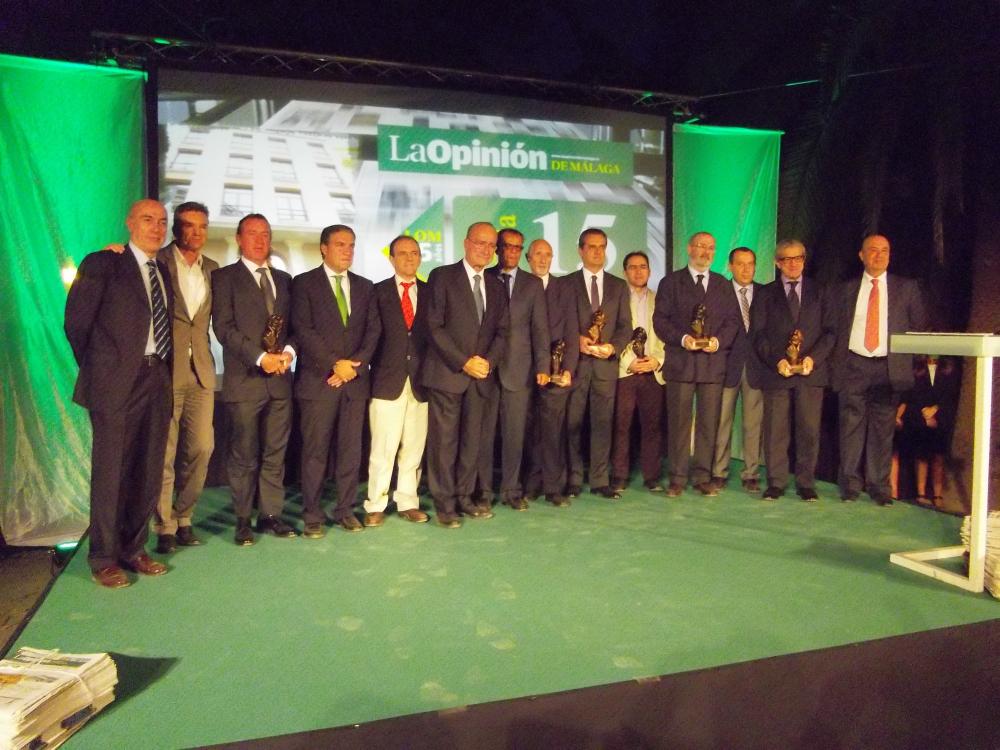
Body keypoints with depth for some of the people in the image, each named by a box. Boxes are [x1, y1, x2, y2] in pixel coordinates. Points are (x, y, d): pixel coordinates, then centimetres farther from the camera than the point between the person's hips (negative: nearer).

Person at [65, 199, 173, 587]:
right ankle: (103, 558, 12)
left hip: (157, 380, 6)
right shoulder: (101, 264, -2)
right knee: (109, 469, 0)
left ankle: (133, 549, 22)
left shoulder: (164, 272, 17)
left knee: (148, 471, 9)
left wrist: (164, 369, 7)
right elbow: (76, 323, -2)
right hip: (117, 381, -6)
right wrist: (97, 371, 3)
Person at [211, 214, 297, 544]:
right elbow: (224, 328, -8)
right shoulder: (225, 277, 2)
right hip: (245, 379, -4)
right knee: (244, 454, 2)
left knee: (275, 452, 8)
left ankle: (271, 515, 17)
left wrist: (288, 351, -6)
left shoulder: (284, 279, 17)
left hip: (279, 379, 5)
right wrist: (260, 358, -16)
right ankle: (243, 520, 12)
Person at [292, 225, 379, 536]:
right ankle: (312, 516, 9)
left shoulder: (365, 286, 15)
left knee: (351, 449, 6)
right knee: (315, 450, 0)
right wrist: (334, 365, -13)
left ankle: (346, 510, 16)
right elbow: (303, 330, -7)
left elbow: (373, 330, 8)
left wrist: (355, 364, -7)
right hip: (318, 380, -4)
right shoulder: (304, 283, 2)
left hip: (355, 379, 4)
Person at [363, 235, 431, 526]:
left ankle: (408, 502, 18)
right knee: (383, 448, -2)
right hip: (387, 380, -2)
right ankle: (376, 505, 10)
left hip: (420, 382, 3)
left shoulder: (430, 293, 11)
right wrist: (374, 369, -4)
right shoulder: (379, 292, 5)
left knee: (414, 447, 7)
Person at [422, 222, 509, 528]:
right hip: (447, 373, -5)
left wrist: (489, 361, -5)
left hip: (482, 375, 5)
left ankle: (464, 498, 19)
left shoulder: (496, 285, 15)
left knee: (472, 440, 8)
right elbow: (434, 326, -8)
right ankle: (444, 505, 8)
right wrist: (464, 362, -13)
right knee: (444, 441, -1)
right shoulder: (442, 276, -2)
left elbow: (501, 330, 13)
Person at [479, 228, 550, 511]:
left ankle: (511, 490, 16)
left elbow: (540, 328, 5)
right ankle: (483, 490, 13)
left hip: (519, 369, 1)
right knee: (484, 432, 3)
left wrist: (543, 367, -3)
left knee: (515, 433, 5)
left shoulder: (533, 284, 9)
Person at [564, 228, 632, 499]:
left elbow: (625, 326, 6)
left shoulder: (619, 286, 13)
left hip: (606, 363, 2)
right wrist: (577, 341, -15)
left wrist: (613, 347, -12)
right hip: (575, 362, -1)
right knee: (573, 423, 3)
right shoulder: (566, 283, 6)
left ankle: (600, 480, 10)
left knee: (603, 423, 3)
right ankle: (573, 479, 12)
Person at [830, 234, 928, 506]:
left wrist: (907, 361, 3)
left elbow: (919, 326, 10)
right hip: (853, 366, 0)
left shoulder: (907, 287, 9)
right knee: (851, 427, 0)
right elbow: (835, 328, 10)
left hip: (890, 368, 0)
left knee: (883, 429, 2)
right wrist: (838, 361, 1)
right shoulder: (845, 290, 10)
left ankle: (879, 486, 11)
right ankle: (850, 484, 8)